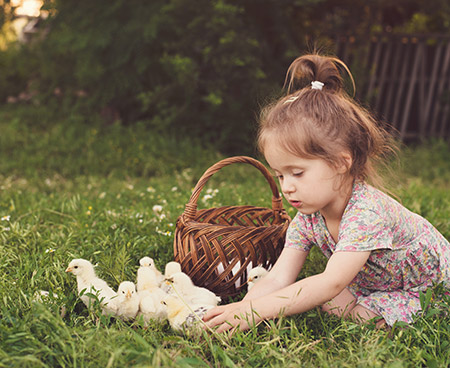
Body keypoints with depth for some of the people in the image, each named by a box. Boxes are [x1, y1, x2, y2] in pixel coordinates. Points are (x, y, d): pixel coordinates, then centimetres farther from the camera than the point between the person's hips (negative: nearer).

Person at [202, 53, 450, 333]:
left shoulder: (368, 211, -35)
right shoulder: (305, 220, -13)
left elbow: (331, 283, -42)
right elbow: (277, 281, -18)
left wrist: (256, 310, -47)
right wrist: (239, 310, -36)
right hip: (372, 283, 5)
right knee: (324, 302, -18)